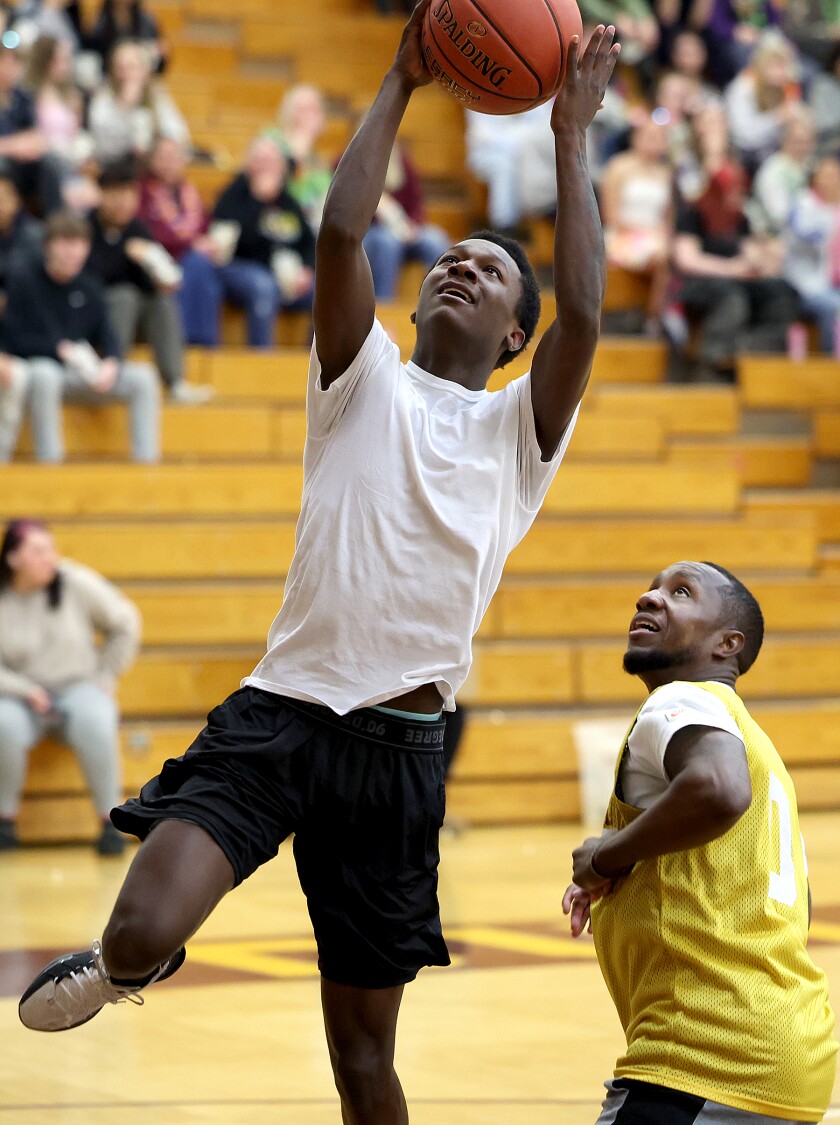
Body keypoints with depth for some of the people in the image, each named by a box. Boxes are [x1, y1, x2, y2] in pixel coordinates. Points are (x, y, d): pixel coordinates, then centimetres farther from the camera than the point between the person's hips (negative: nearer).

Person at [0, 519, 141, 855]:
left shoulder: (75, 582, -6)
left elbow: (125, 623, 5)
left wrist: (105, 676, 2)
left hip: (79, 688, 0)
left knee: (95, 721, -35)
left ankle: (109, 823, -23)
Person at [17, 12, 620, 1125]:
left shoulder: (520, 427, 12)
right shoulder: (367, 380, 12)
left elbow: (583, 311, -6)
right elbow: (341, 231, -3)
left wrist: (572, 135, -2)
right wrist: (399, 86, 0)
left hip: (399, 748, 1)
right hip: (280, 709, -1)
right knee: (146, 931, -24)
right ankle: (125, 959, 13)